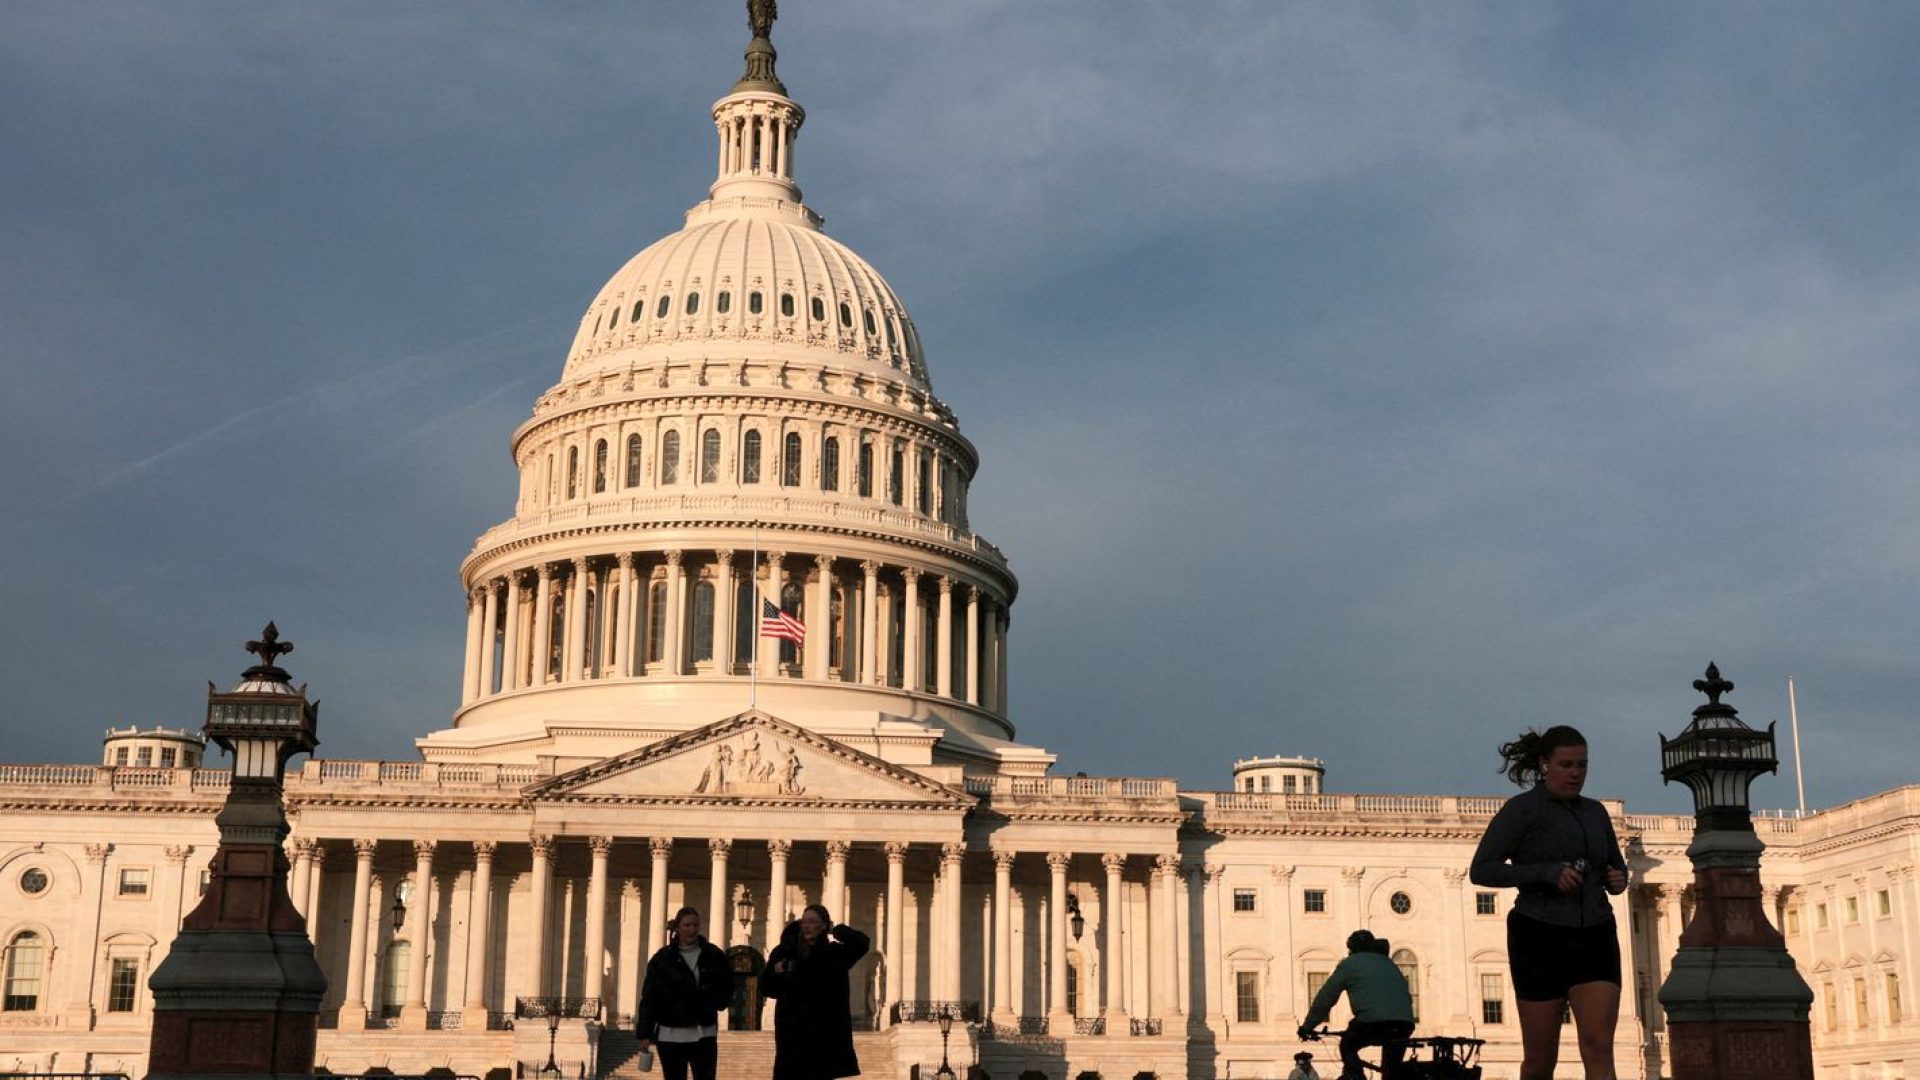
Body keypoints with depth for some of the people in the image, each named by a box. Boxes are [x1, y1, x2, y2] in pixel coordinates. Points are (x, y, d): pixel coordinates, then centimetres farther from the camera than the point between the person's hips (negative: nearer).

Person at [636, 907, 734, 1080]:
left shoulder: (713, 955, 3)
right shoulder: (662, 959, -1)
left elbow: (727, 986, 14)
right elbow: (649, 998, -1)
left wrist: (716, 1002, -6)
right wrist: (645, 1034, -5)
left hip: (704, 1034, 0)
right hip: (670, 1035, 0)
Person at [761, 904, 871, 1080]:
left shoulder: (834, 953, 5)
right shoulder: (785, 952, 3)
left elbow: (862, 943, -10)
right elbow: (766, 988, 6)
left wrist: (835, 930, -1)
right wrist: (774, 972, -14)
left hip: (824, 1033, 1)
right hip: (792, 1032, 0)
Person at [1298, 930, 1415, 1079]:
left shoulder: (1350, 963, 16)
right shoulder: (1389, 963, 33)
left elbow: (1325, 997, 14)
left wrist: (1307, 1027, 20)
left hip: (1373, 1021, -5)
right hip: (1405, 1022, 5)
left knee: (1347, 1047, 21)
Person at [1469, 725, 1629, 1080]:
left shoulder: (1595, 812, 14)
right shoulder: (1521, 809, -3)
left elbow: (1617, 867, 25)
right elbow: (1481, 870, -10)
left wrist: (1618, 880, 1)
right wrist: (1547, 873, -20)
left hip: (1595, 939, 4)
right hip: (1541, 940, -4)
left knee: (1599, 1048, -14)